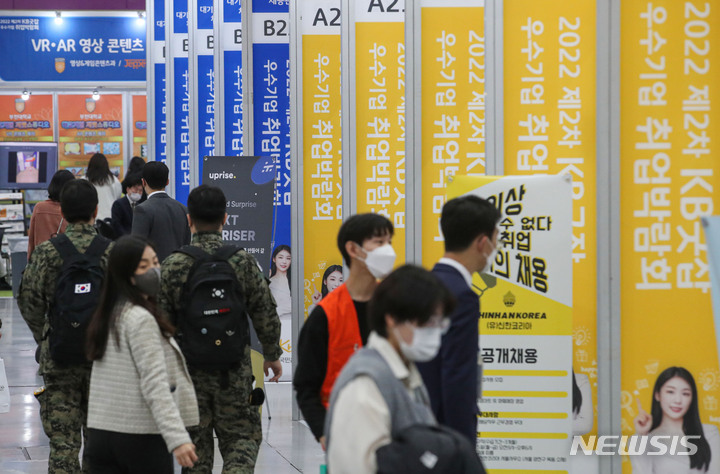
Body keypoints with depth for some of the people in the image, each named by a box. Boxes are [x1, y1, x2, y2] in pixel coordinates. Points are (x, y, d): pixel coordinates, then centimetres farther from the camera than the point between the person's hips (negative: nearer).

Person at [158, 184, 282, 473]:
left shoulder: (173, 265, -6)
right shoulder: (243, 261, -5)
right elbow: (265, 315, 0)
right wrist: (272, 355, 15)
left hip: (189, 369, 0)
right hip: (235, 370, 0)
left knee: (196, 442, 11)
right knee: (242, 437, 9)